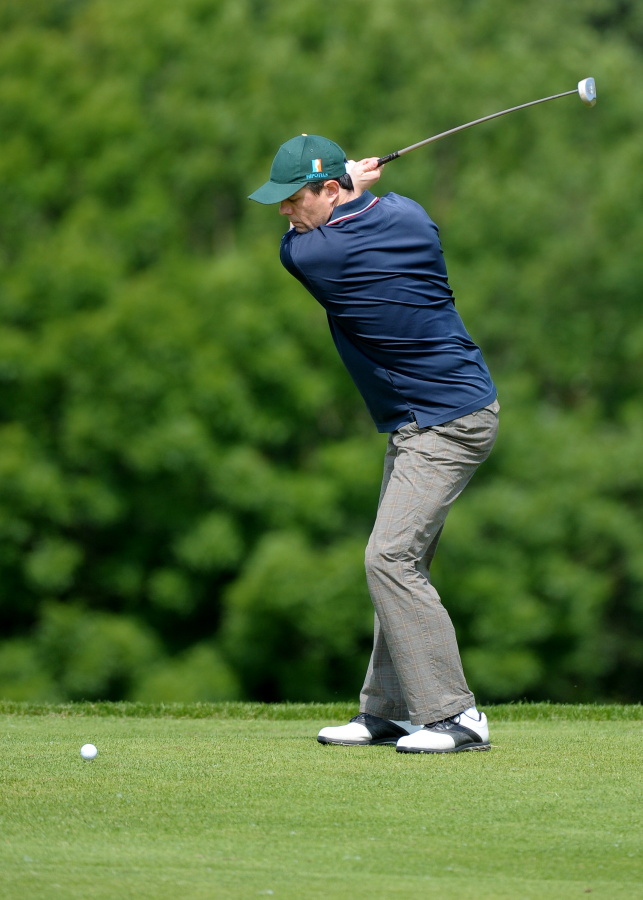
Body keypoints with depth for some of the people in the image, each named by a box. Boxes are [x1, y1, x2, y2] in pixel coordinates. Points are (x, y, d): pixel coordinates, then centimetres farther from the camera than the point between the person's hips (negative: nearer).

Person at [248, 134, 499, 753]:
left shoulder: (309, 254, -17)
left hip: (446, 423, -10)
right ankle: (389, 711, 16)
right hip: (419, 422, 10)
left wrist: (352, 184, 14)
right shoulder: (408, 214, 1)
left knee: (391, 557, -15)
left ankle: (453, 715, -16)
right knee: (399, 561, 12)